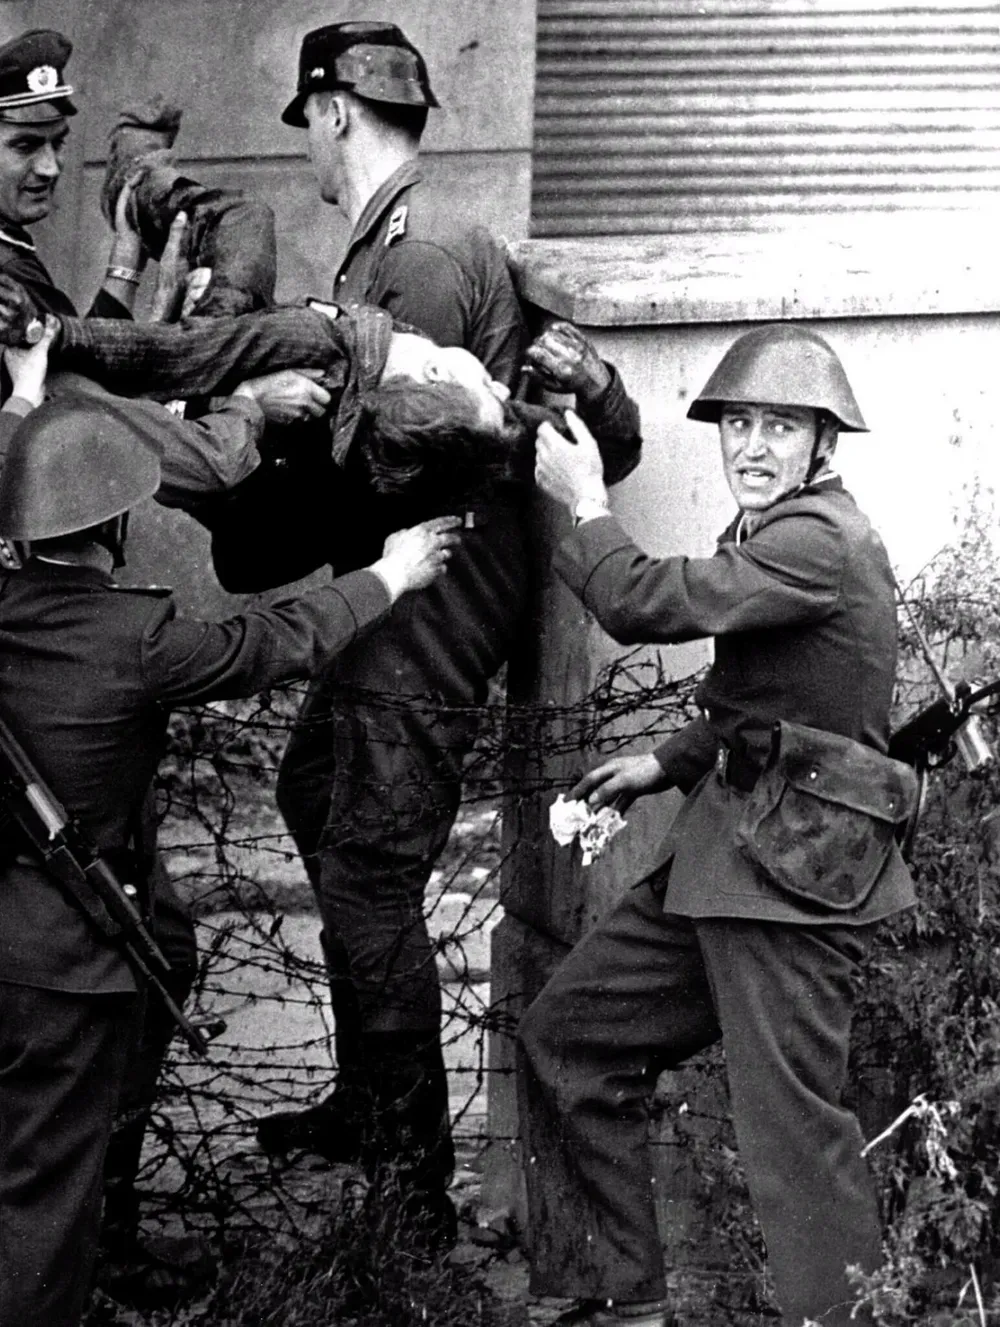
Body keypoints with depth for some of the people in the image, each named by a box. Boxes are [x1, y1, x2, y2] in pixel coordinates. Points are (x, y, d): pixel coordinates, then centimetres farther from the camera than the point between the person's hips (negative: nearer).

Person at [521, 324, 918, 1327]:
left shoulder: (822, 541, -15)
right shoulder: (772, 536, 17)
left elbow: (645, 603, -22)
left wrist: (582, 502, -6)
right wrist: (668, 764, 15)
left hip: (793, 867, -11)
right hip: (728, 846, 11)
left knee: (791, 1125, -10)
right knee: (565, 1035, 12)